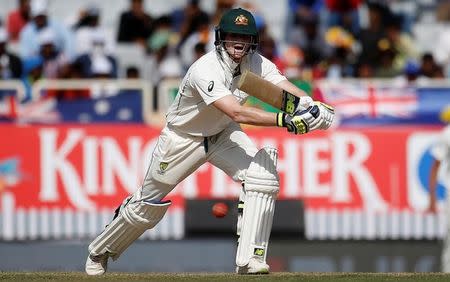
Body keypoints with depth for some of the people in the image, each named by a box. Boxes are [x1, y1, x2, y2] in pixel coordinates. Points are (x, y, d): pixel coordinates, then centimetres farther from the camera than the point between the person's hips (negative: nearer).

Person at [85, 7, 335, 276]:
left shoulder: (256, 63, -16)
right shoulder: (205, 70, -35)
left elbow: (292, 93, -25)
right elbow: (237, 113, -47)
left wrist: (310, 106, -48)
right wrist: (285, 120, -56)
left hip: (222, 134, 5)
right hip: (183, 139, -5)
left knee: (263, 175, -21)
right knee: (147, 206, 7)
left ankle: (249, 260, -17)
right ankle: (100, 252, 34)